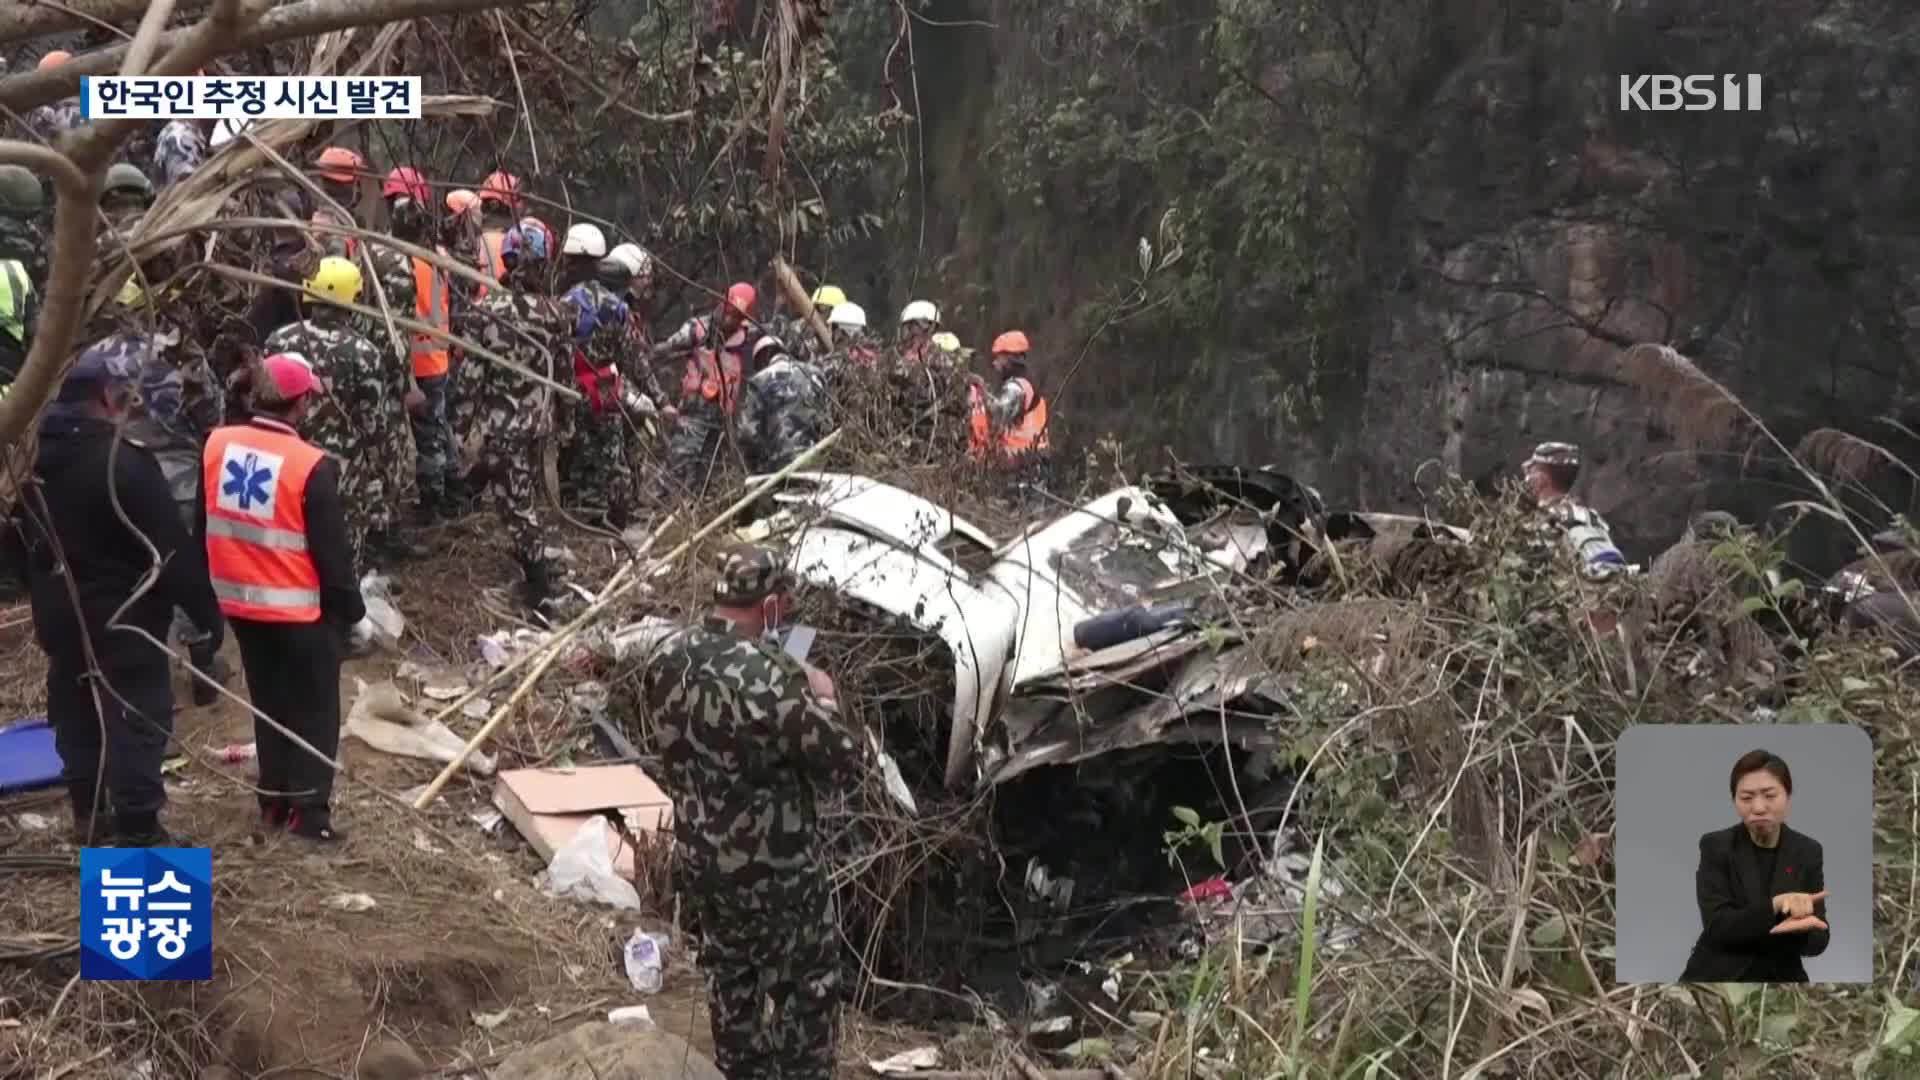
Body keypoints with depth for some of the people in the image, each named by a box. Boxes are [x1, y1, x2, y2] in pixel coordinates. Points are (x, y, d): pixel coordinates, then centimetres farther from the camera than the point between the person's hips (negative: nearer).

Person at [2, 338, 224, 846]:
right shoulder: (122, 461, -24)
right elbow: (171, 547, -21)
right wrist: (207, 611, -12)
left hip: (60, 613, 8)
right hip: (124, 616, -8)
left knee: (75, 709, 20)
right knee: (138, 717, 0)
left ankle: (87, 812, 33)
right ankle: (139, 832, 4)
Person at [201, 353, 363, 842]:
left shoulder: (217, 446, -3)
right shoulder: (311, 466, -21)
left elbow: (203, 526, 9)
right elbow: (333, 552, -15)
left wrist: (213, 587, 20)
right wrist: (353, 611, -1)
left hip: (241, 603, 6)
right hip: (303, 611, -6)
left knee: (270, 703, 20)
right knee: (315, 710, 7)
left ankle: (275, 800, 27)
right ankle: (310, 809, 6)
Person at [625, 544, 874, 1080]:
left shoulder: (663, 658, -8)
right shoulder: (771, 677, -30)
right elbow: (848, 763, -22)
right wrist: (822, 700, -4)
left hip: (698, 859, 7)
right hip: (776, 870, -7)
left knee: (730, 982, 25)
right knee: (806, 988, 16)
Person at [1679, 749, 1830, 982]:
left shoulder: (1808, 852, 2)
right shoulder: (1715, 846, -5)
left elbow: (1818, 942, -2)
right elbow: (1717, 928, -15)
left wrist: (1803, 928, -24)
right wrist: (1775, 904, -27)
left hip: (1781, 978, 3)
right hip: (1718, 978, -3)